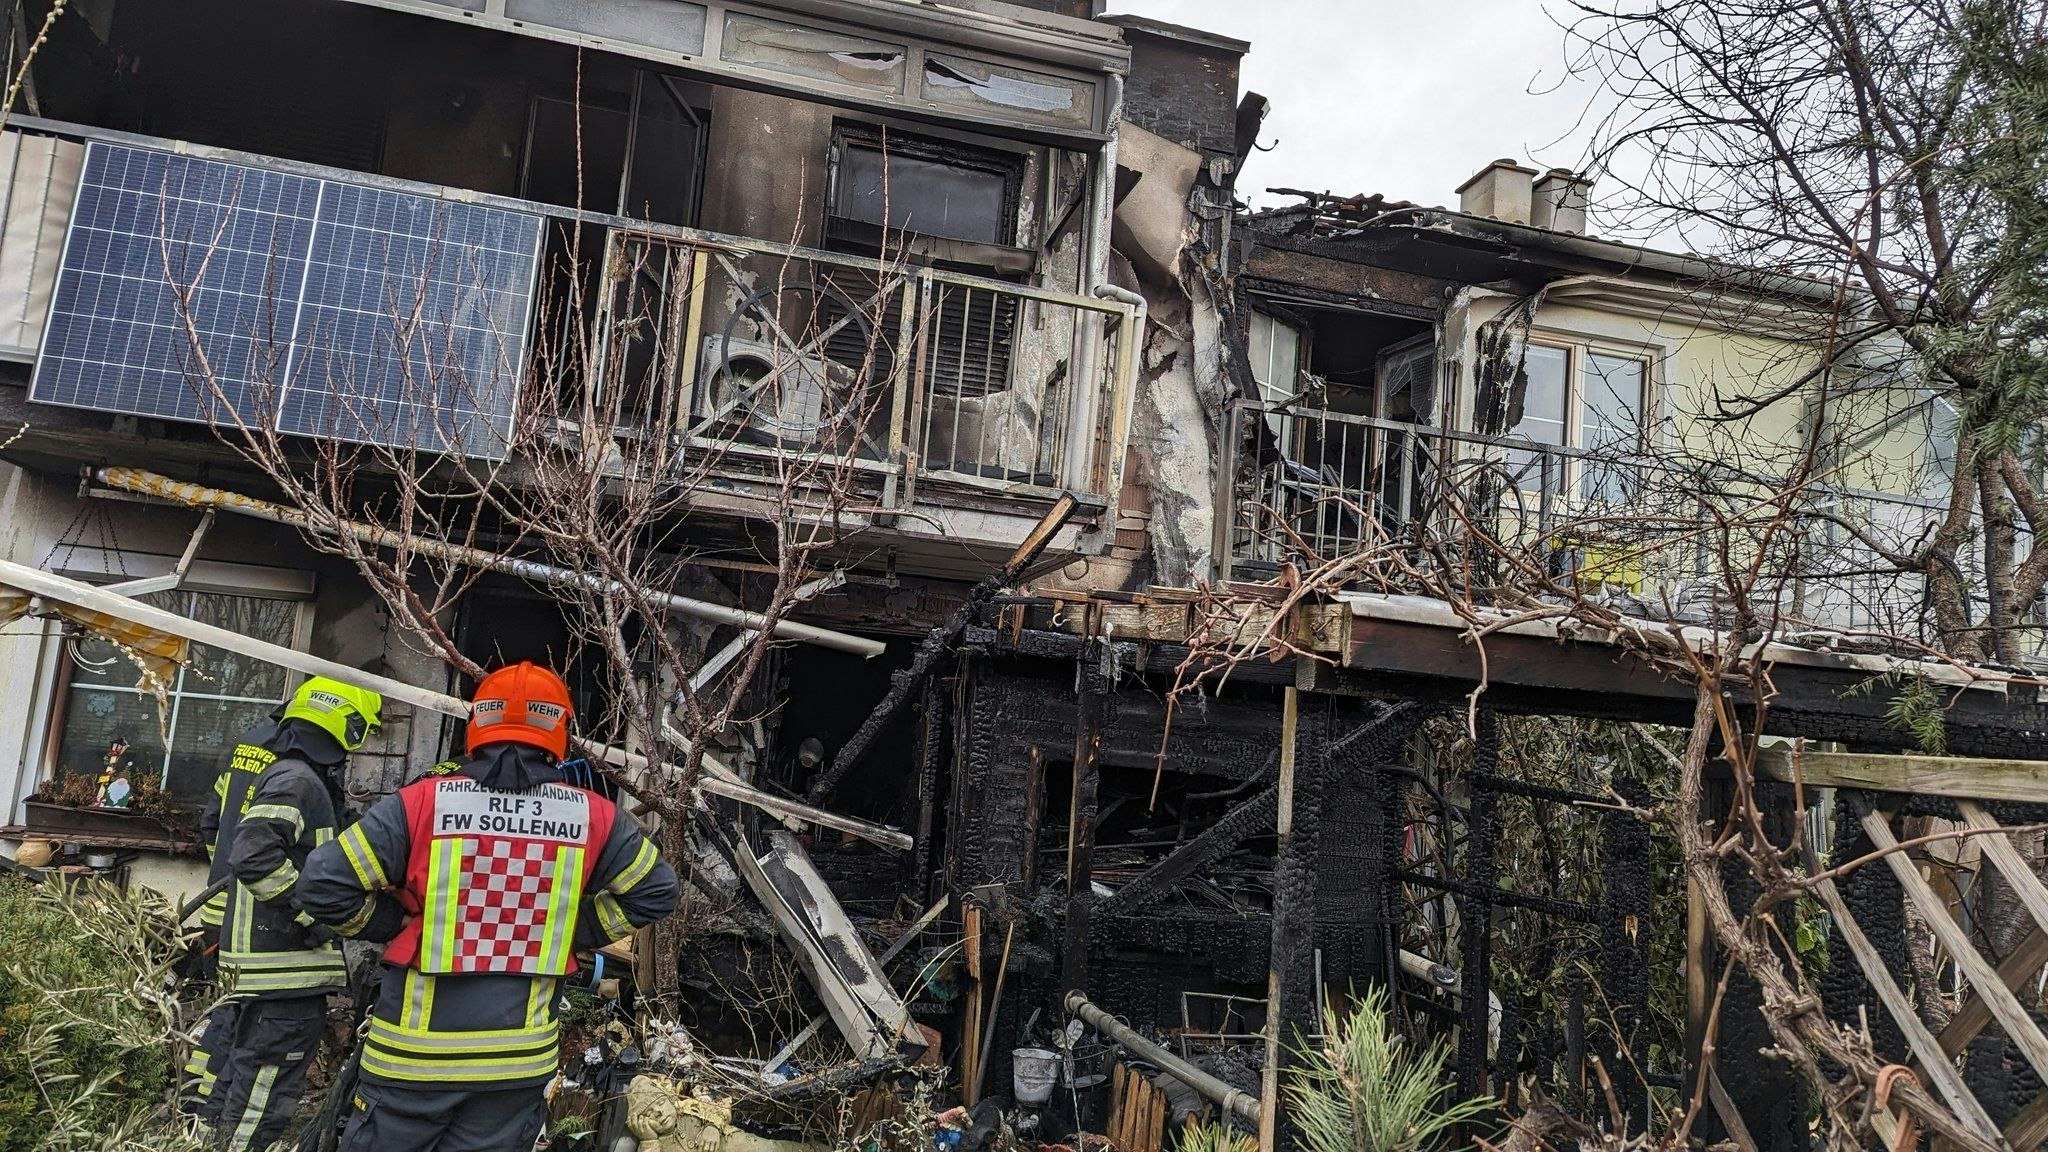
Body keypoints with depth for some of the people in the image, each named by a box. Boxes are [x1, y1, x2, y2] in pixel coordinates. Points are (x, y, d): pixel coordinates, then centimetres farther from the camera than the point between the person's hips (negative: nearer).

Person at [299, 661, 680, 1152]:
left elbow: (323, 887, -9)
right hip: (519, 1056, 1)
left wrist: (398, 925, 5)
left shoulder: (423, 802, -9)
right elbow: (655, 890, 6)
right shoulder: (591, 816, -4)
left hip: (415, 1051, -1)